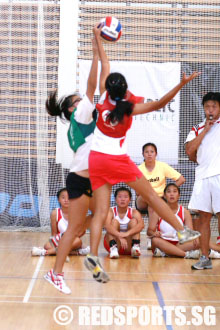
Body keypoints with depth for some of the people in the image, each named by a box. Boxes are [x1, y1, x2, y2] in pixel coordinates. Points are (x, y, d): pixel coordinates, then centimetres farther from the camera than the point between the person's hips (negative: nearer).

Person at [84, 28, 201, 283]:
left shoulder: (104, 97, -3)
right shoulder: (130, 108, -12)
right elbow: (159, 104, -19)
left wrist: (98, 40, 20)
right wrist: (181, 85, -23)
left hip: (96, 159, 3)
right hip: (117, 159, -3)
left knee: (101, 211, 0)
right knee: (150, 195, 9)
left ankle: (93, 255, -15)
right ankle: (183, 232, 13)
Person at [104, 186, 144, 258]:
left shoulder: (134, 212, -8)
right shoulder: (111, 211, -10)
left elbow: (141, 225, -29)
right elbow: (107, 226, -31)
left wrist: (127, 233, -46)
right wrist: (119, 236, -48)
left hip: (129, 245, 1)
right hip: (115, 241, -1)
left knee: (133, 221, -17)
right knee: (115, 221, -21)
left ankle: (135, 247, -33)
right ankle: (113, 248, -39)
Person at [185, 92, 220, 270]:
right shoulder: (197, 129, 19)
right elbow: (190, 151, 3)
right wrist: (205, 130, 2)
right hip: (202, 175, 3)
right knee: (204, 217, 3)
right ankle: (205, 258, 9)